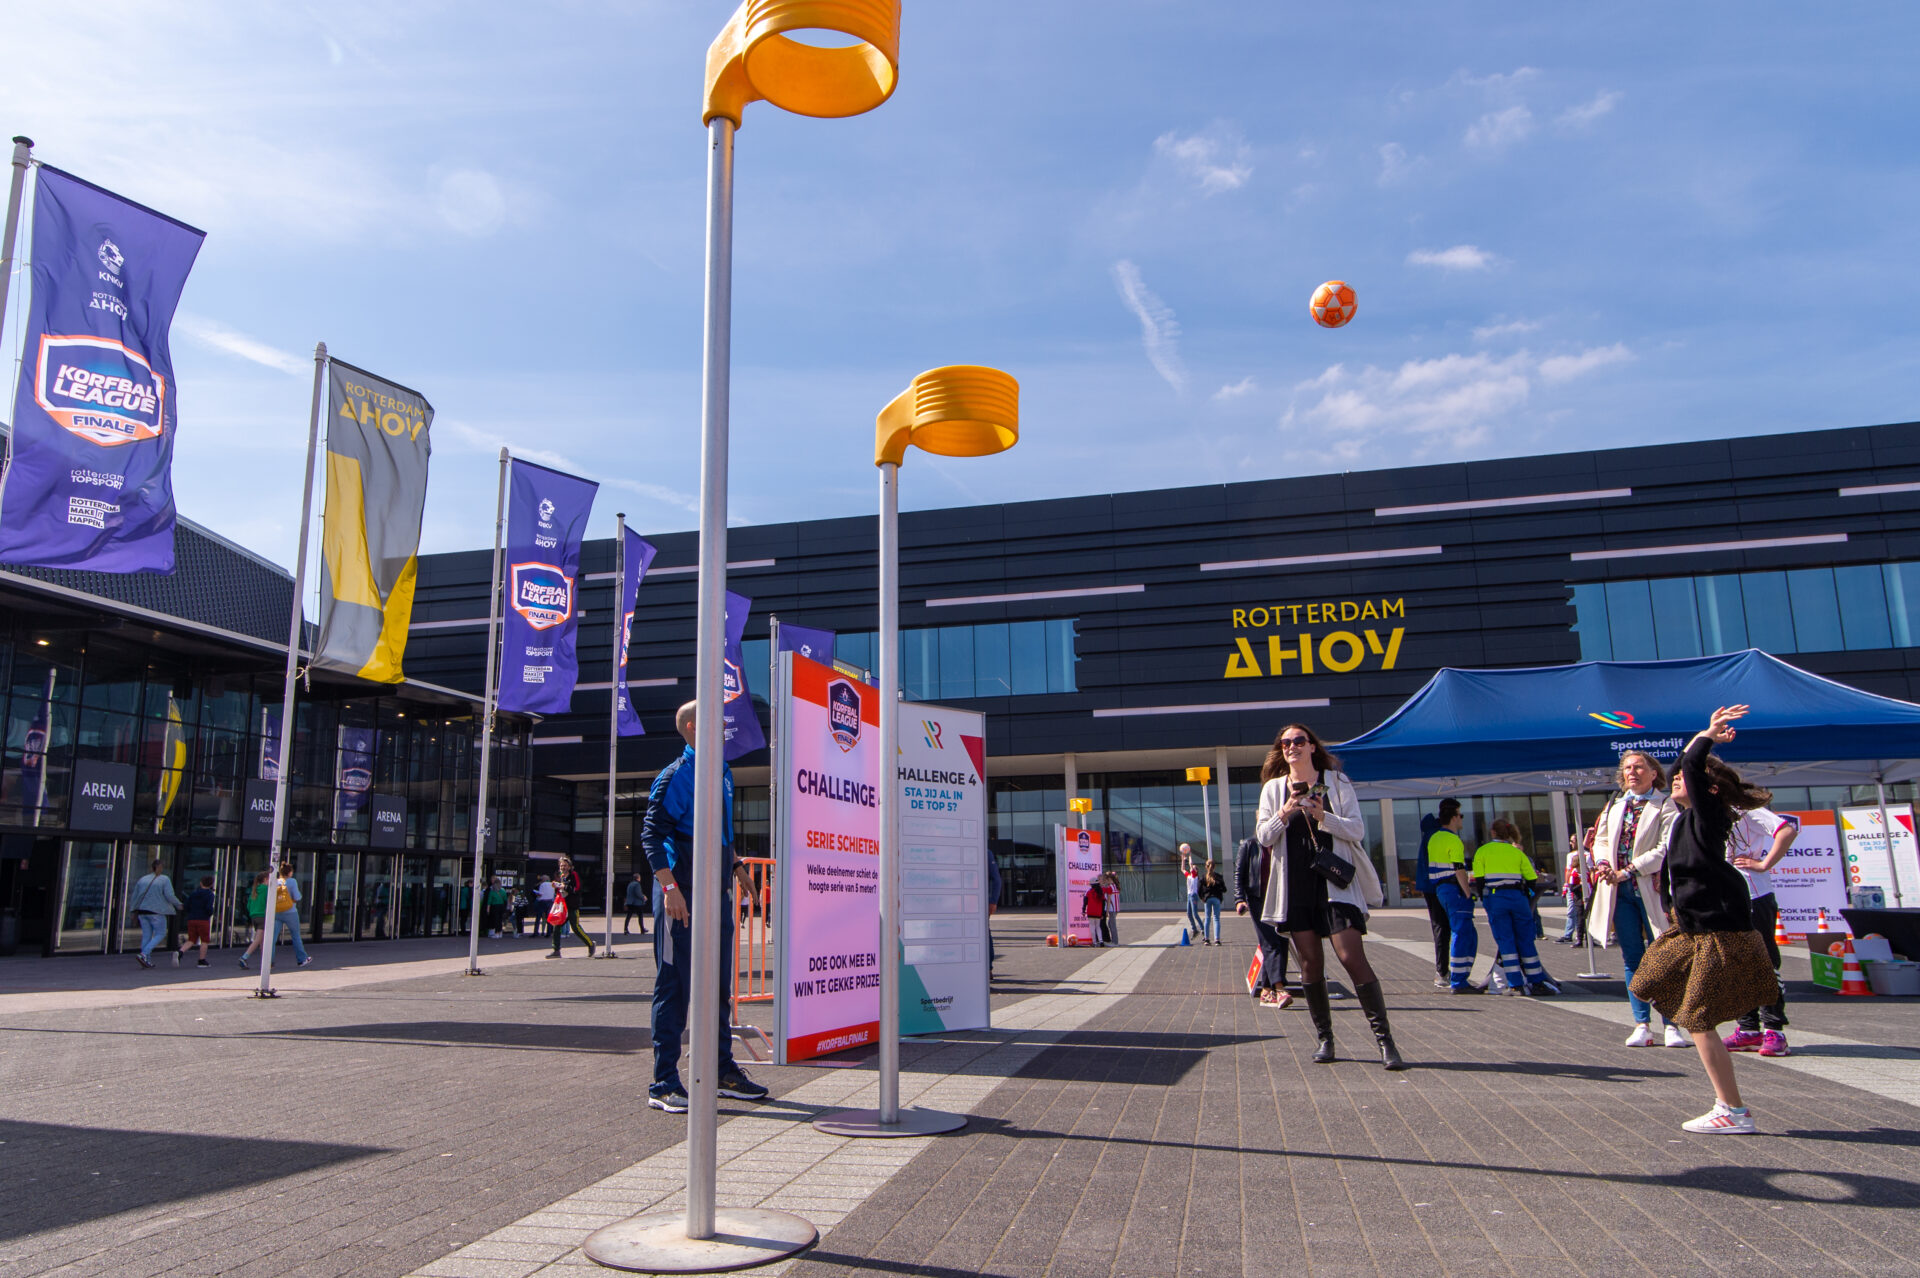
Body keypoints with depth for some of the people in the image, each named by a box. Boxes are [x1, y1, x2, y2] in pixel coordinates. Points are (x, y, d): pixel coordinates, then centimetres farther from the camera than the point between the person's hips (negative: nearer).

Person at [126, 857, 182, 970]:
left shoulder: (143, 879, 9)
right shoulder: (164, 879, -5)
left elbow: (134, 896, 12)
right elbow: (170, 896, -12)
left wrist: (133, 910, 22)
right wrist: (178, 905, 3)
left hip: (142, 911, 5)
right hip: (157, 911, -5)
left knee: (146, 935, 10)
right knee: (160, 934, 4)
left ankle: (147, 960, 10)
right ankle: (144, 954, -12)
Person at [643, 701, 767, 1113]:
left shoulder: (723, 773, 15)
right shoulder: (675, 776, -10)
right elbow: (652, 834, -16)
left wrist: (735, 867, 21)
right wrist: (669, 887, -25)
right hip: (682, 895, -8)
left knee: (719, 984, 15)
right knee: (674, 986, -2)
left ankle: (723, 1071, 27)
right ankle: (664, 1085, 5)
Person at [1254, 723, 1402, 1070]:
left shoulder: (1336, 781, 3)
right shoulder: (1274, 788, 9)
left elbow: (1357, 829, -2)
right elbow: (1264, 836, 2)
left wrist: (1322, 816, -19)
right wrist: (1285, 812, -16)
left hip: (1335, 882, -2)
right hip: (1296, 885, 2)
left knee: (1352, 958, -11)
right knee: (1310, 963, 3)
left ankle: (1385, 1039, -4)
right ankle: (1325, 1038, 15)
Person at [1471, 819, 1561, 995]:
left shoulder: (1482, 851, 5)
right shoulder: (1517, 852, 11)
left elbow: (1479, 880, -1)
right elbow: (1532, 879, 6)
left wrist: (1482, 898, 9)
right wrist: (1525, 896, 17)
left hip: (1494, 897, -2)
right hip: (1517, 896, 2)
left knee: (1505, 942, 1)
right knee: (1526, 941, 10)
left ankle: (1516, 985, -3)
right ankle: (1537, 982, 13)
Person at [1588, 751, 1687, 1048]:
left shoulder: (1666, 806, -2)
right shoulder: (1614, 805, 16)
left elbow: (1666, 848, -12)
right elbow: (1600, 839, 16)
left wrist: (1628, 870, -17)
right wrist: (1602, 863, -6)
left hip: (1652, 889, -5)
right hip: (1619, 890, 5)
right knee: (1632, 958, 6)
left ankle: (1671, 1025, 6)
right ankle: (1642, 1024, 11)